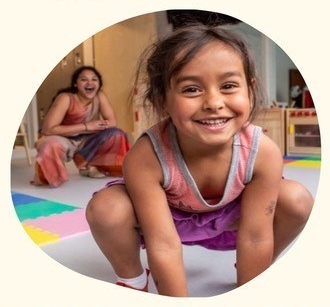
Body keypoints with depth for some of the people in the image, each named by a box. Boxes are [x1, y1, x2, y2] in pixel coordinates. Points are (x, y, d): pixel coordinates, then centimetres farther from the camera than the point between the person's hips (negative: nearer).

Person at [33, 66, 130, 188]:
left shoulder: (100, 96, -12)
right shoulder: (65, 98, -25)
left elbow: (112, 122, -14)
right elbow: (48, 129, -32)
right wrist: (85, 126, -31)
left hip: (86, 141, 5)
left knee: (116, 134, -17)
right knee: (52, 145, -40)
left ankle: (88, 165, 3)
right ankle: (51, 175, -5)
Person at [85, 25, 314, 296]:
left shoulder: (264, 152, -32)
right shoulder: (144, 158, -38)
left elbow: (255, 238, -23)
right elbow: (163, 246, -31)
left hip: (227, 218, 2)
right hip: (162, 216, -1)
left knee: (297, 200, -21)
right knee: (105, 208, -31)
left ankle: (265, 270, 10)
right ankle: (132, 278, 2)